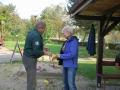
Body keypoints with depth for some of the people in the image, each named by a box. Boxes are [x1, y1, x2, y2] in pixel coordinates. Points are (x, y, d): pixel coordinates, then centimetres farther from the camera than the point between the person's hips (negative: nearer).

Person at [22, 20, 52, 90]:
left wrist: (42, 48, 15)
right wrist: (46, 53, -13)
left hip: (28, 57, 11)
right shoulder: (36, 35, -21)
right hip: (30, 59, -11)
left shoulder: (32, 32, 10)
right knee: (32, 82, -4)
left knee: (31, 79, 21)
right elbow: (36, 52, -24)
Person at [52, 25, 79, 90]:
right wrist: (57, 57, 0)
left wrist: (60, 56, -16)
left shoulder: (74, 41, -15)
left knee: (71, 84, -9)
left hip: (71, 65, -9)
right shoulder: (67, 41, 11)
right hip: (65, 65, 9)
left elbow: (72, 54, -24)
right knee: (65, 83, 13)